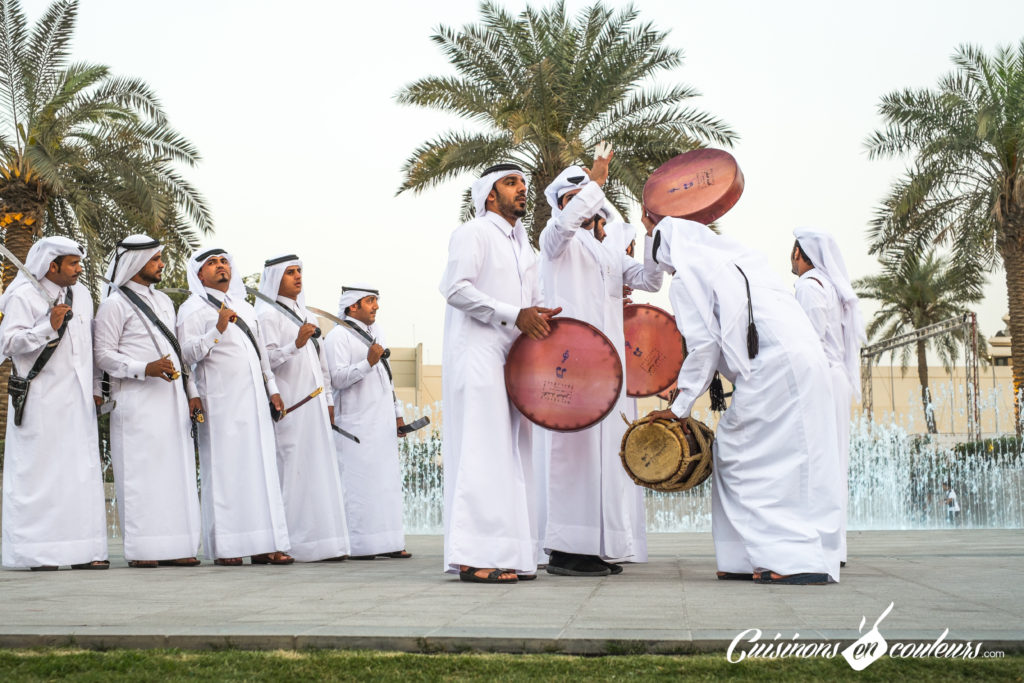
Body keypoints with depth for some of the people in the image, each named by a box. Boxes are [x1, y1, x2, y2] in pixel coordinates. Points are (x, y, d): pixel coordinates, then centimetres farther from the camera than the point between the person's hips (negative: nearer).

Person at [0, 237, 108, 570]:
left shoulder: (81, 295, 16)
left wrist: (95, 390, 20)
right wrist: (48, 327, -21)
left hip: (77, 401, 6)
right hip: (41, 402, -6)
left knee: (83, 472, 3)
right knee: (40, 471, -5)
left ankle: (83, 550, 6)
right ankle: (40, 552, -1)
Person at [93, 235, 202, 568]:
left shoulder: (163, 300, 21)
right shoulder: (115, 304, -2)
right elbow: (103, 353, -8)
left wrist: (191, 391, 16)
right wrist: (145, 369, -19)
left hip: (172, 400, 7)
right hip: (138, 402, -7)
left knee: (176, 470, 3)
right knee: (142, 471, -7)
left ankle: (173, 547, 6)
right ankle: (142, 549, -5)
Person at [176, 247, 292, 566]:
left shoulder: (244, 307, 22)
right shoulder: (193, 308, 1)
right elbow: (187, 354, -10)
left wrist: (272, 389, 19)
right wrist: (217, 330, -22)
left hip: (254, 400, 6)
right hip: (221, 403, -6)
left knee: (261, 467, 2)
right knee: (226, 470, -7)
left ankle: (263, 545, 4)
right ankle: (226, 548, -5)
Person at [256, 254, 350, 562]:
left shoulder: (305, 314, 21)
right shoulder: (267, 314, -3)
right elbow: (266, 359, -12)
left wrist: (328, 400, 19)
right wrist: (295, 344, -26)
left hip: (314, 405, 8)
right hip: (289, 407, -8)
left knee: (321, 470, 5)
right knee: (294, 472, -10)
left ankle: (323, 541, 7)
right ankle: (295, 543, -8)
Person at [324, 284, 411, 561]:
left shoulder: (376, 333, 20)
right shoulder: (338, 336, -5)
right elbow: (337, 378, -15)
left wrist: (397, 413, 22)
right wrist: (368, 362, -24)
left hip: (383, 423, 8)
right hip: (356, 423, -8)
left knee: (387, 479, 6)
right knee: (359, 481, -9)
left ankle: (385, 542, 9)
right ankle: (358, 545, -6)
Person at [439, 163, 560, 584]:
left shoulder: (523, 246, 25)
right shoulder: (473, 233, -1)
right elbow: (456, 288, -13)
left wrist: (540, 318, 5)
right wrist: (514, 315, -17)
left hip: (514, 358, 9)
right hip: (478, 355, -9)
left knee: (512, 451, 5)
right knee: (482, 450, -13)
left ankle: (509, 554, 7)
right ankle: (475, 557, -14)